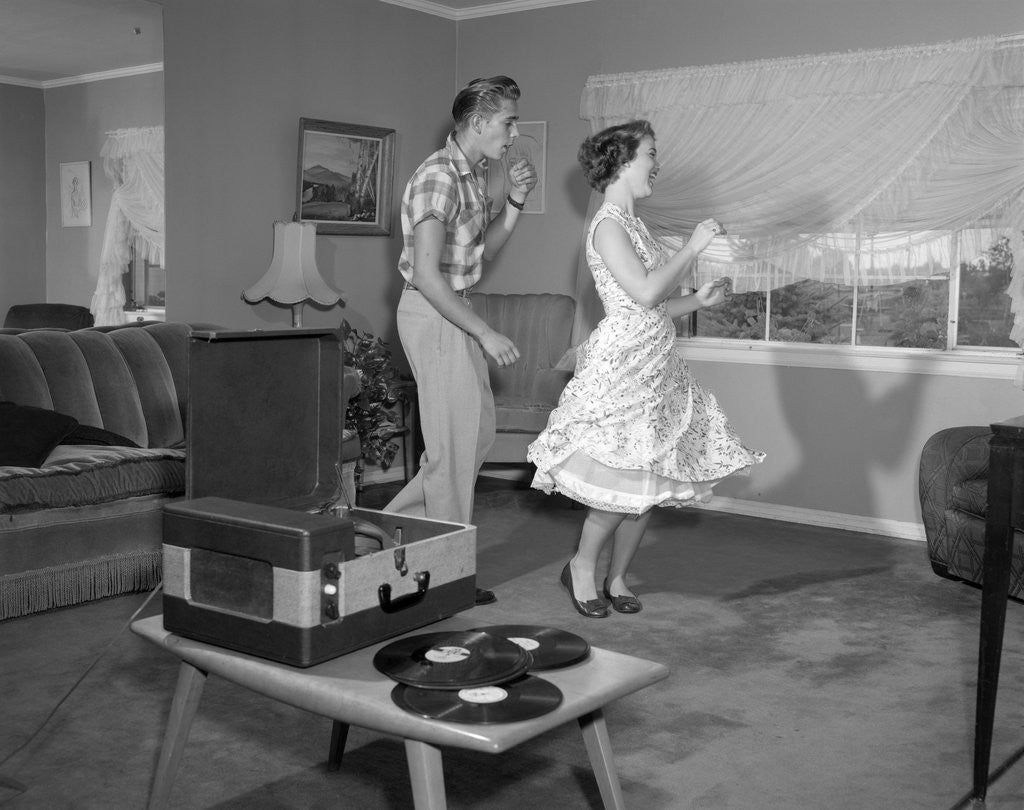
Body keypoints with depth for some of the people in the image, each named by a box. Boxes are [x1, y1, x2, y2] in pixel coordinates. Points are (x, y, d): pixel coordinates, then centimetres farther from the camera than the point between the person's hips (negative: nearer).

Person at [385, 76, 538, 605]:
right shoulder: (438, 178, -20)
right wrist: (485, 334, -23)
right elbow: (428, 276, -25)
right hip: (432, 314, -10)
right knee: (454, 441, -2)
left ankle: (397, 520, 26)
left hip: (454, 313, 10)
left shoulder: (474, 174, 10)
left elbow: (483, 249, 19)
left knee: (478, 431, 16)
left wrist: (514, 203, 3)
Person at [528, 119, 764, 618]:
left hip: (653, 366, 9)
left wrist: (699, 301, 6)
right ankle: (582, 569, 13)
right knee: (624, 482, -8)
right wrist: (693, 247, -12)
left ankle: (617, 579, 20)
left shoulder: (633, 226, 17)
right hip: (620, 366, -9)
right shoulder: (607, 226, -11)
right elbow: (645, 293, -21)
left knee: (648, 485, 8)